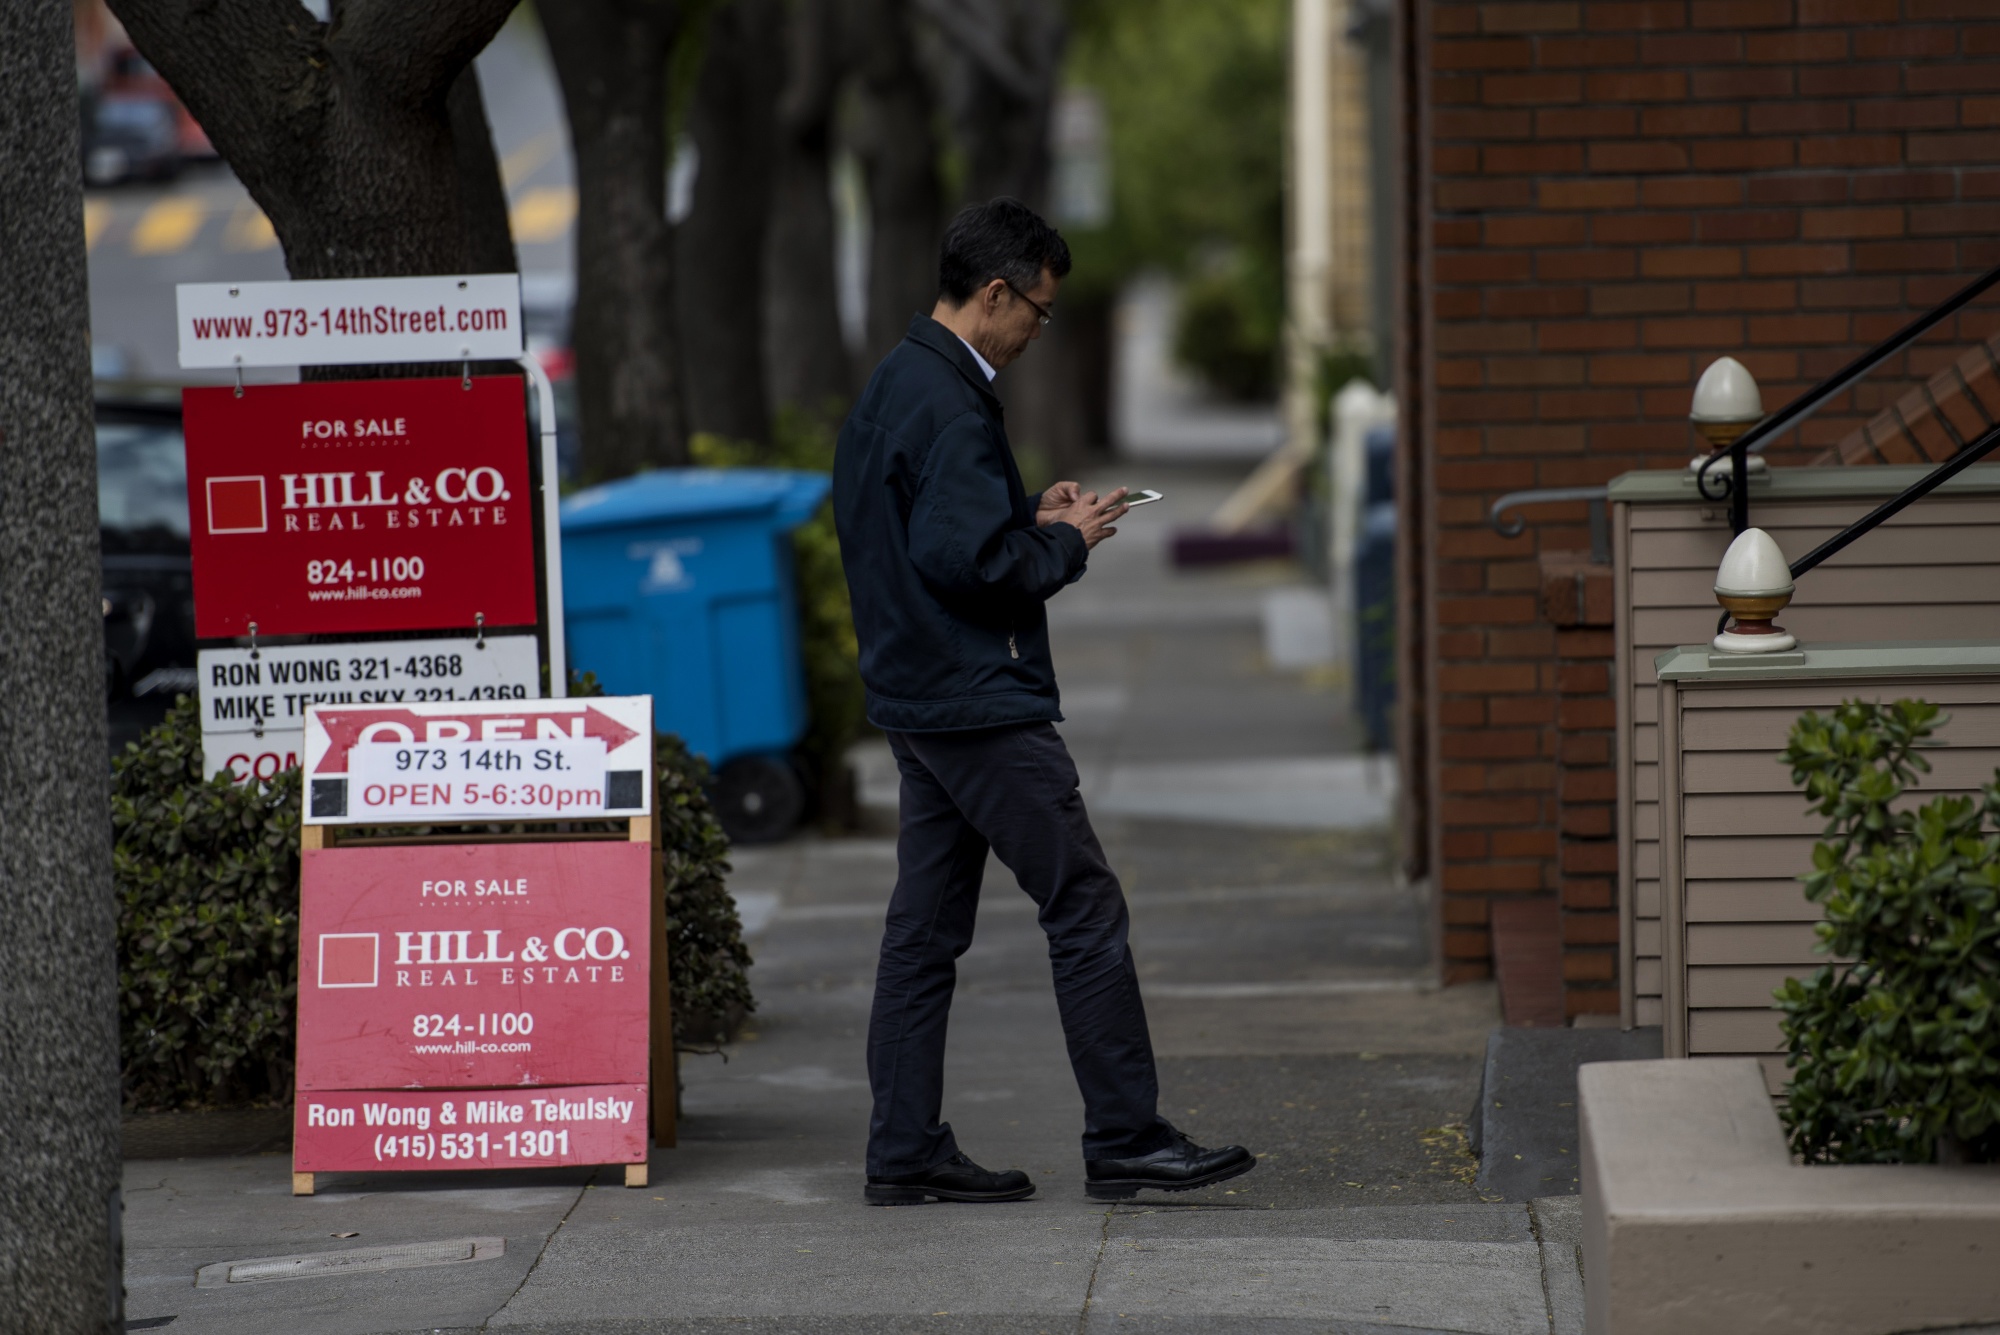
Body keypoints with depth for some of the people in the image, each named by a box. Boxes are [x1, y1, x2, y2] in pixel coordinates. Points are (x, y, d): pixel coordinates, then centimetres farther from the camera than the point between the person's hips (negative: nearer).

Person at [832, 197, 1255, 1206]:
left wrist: (1032, 515, 11)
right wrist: (1065, 543, -8)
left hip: (915, 698, 10)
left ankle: (906, 1153, 12)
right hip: (982, 703, -10)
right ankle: (1124, 1140, -2)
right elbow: (970, 562, -24)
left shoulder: (894, 386, 14)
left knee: (925, 926, 10)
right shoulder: (949, 404, -18)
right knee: (1085, 907, -5)